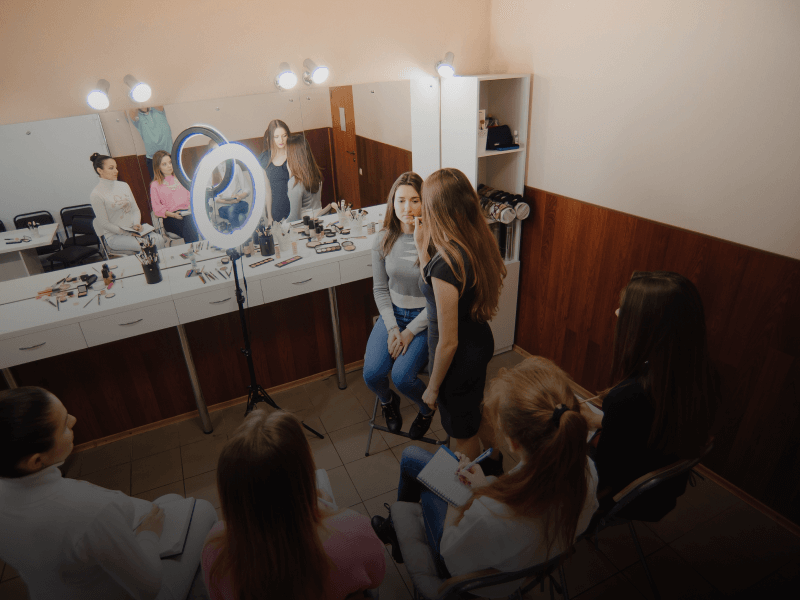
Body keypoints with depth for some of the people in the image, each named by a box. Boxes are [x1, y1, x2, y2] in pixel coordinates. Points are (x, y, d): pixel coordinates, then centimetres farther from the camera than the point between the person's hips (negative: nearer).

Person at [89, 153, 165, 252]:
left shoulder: (124, 186, 11)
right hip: (114, 236, -5)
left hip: (133, 230, 5)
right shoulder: (96, 195, -7)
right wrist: (129, 234, -16)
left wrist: (137, 224, -7)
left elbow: (135, 210, 14)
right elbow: (105, 224, -9)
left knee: (159, 239, -23)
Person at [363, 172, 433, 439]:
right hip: (392, 313, 4)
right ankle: (388, 401, 25)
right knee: (372, 374, -14)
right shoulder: (384, 240, -5)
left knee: (402, 376, -21)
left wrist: (410, 331, -15)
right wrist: (392, 327, -8)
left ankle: (427, 409, 16)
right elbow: (380, 288, 4)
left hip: (425, 318, -3)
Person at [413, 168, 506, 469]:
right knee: (480, 412, 33)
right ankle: (494, 467, 61)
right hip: (481, 340, 8)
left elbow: (448, 343, -26)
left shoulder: (447, 265, -35)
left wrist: (433, 387, -12)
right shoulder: (481, 242, -9)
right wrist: (422, 248, 1)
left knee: (463, 432, 20)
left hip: (459, 358, -8)